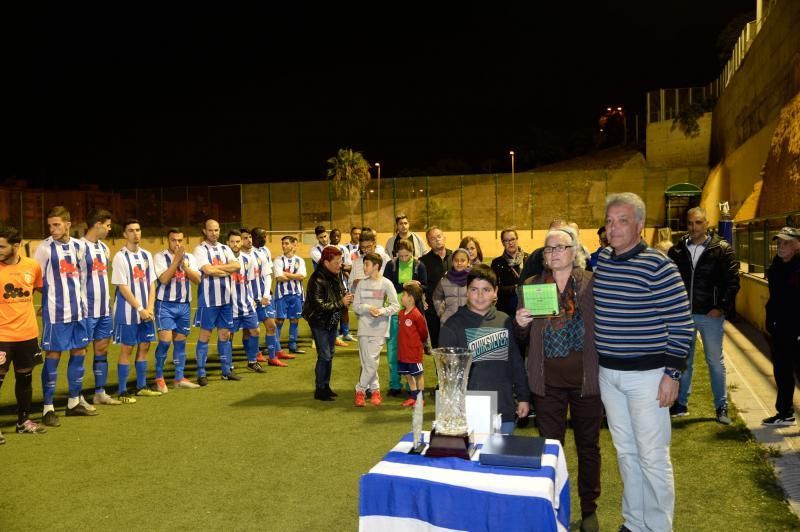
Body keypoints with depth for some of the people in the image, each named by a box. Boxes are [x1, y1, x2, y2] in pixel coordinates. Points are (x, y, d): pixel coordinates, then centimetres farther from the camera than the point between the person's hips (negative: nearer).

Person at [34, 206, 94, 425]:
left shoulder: (78, 246, 6)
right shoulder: (45, 247, -9)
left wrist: (78, 298, 14)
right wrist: (50, 296, -8)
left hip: (77, 310, 6)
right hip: (55, 312, -5)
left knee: (79, 353, 11)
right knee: (53, 356, -1)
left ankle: (75, 401, 24)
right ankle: (48, 408, 8)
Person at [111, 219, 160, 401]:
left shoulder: (146, 255, 9)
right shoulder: (120, 257, -9)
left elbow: (151, 283, 8)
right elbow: (123, 288, -13)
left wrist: (150, 307, -4)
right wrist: (140, 309, -14)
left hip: (146, 311, 6)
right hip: (128, 311, -6)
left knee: (144, 347, 11)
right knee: (127, 349, -1)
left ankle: (141, 386, 23)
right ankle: (123, 391, 7)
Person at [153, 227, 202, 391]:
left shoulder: (189, 257, 7)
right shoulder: (160, 257, -5)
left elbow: (197, 279, -4)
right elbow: (164, 279, -18)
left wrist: (183, 264, -16)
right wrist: (177, 259, -19)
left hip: (184, 305, 4)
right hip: (165, 304, -4)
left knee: (180, 341, 9)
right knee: (165, 340, -11)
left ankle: (180, 378, 17)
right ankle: (159, 378, 6)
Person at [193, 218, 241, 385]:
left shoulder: (225, 249, 12)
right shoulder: (200, 249, -5)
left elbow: (237, 265, -4)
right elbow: (208, 270, -20)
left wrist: (216, 267, -13)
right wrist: (227, 270, -6)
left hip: (226, 298, 5)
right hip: (208, 299, -5)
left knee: (225, 334, 11)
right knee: (205, 335, 1)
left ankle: (227, 370, 19)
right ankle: (201, 374, 8)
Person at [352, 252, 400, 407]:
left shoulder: (386, 284, -4)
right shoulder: (362, 284, 6)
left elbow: (395, 306, -5)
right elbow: (355, 306, 5)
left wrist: (382, 311, -20)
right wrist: (368, 308, -12)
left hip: (379, 328, -3)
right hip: (364, 327, 3)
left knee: (372, 361, -5)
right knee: (367, 362, 4)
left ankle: (360, 390, 11)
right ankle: (375, 389, 19)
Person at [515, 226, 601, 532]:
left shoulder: (593, 284, -2)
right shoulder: (531, 286, 3)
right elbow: (523, 338, 8)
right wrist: (521, 324, -14)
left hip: (586, 378, -1)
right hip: (548, 380, 1)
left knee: (588, 446, 13)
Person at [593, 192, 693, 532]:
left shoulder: (658, 266, -14)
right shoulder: (601, 260, 5)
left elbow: (681, 323, -13)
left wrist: (672, 373, -15)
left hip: (646, 374, -6)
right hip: (608, 373, 6)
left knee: (652, 456, 2)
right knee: (625, 452, 17)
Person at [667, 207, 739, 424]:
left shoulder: (722, 249, -6)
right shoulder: (677, 250, 2)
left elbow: (733, 280, -7)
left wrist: (722, 307, -13)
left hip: (710, 315, -3)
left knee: (715, 361, 8)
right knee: (683, 360, 13)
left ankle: (721, 407, 20)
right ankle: (681, 403, 25)